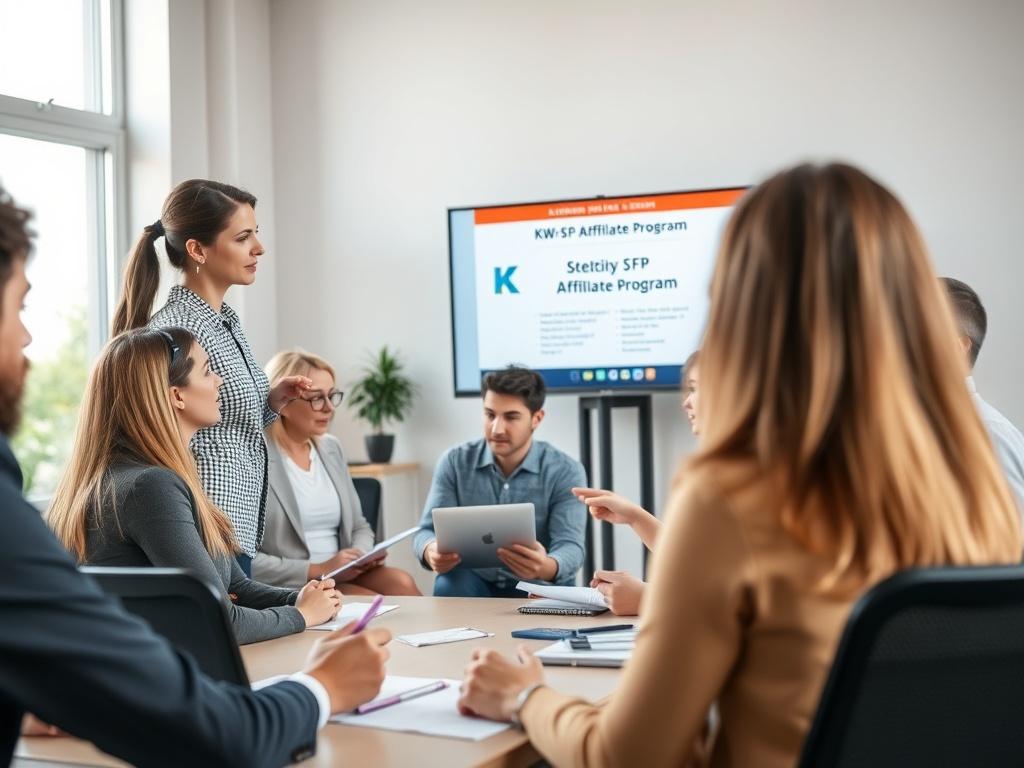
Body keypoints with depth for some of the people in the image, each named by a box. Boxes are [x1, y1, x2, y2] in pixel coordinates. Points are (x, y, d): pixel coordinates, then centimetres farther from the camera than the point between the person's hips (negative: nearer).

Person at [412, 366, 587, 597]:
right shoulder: (455, 463, -1)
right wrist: (432, 552, -34)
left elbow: (570, 547, -18)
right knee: (450, 583, -32)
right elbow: (428, 532, -6)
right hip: (474, 586, 2)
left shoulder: (565, 472, -7)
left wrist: (546, 567, -45)